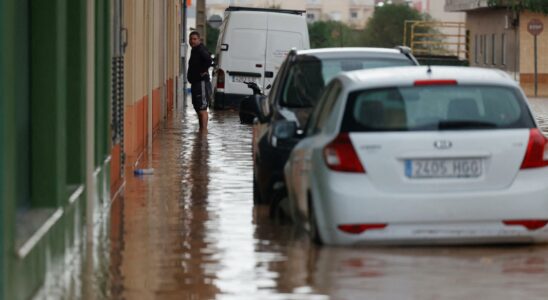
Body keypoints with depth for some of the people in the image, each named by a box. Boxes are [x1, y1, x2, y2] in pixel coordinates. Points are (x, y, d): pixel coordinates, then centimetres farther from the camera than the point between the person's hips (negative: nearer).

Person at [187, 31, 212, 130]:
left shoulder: (201, 50, -15)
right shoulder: (195, 50, 16)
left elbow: (208, 59, -33)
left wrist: (204, 71, -22)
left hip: (202, 83, -11)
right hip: (196, 83, 11)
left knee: (202, 109, -12)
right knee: (198, 108, 15)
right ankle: (201, 130, 21)